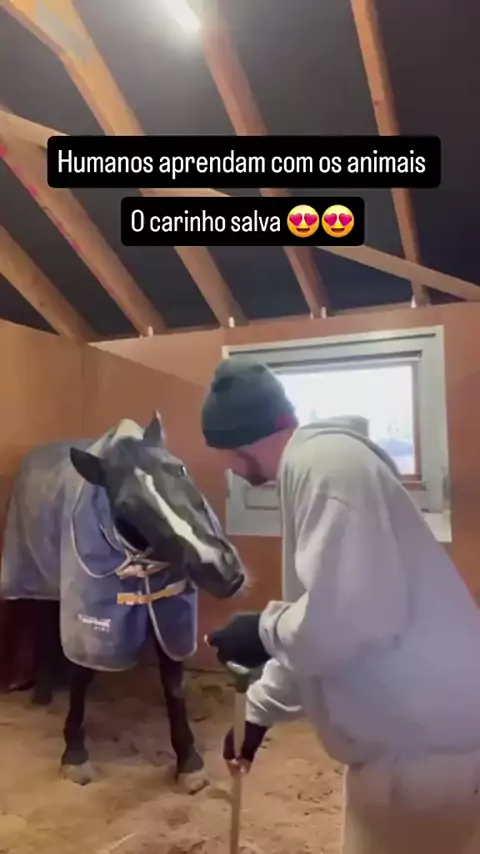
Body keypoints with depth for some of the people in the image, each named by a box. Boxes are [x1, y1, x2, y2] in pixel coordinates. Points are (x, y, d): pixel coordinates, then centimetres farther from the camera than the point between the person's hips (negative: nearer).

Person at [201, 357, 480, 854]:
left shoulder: (324, 460, -20)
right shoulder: (313, 464, 11)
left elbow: (354, 613, -31)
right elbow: (321, 617, 18)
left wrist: (264, 632, -13)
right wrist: (260, 707, 21)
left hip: (429, 739, -10)